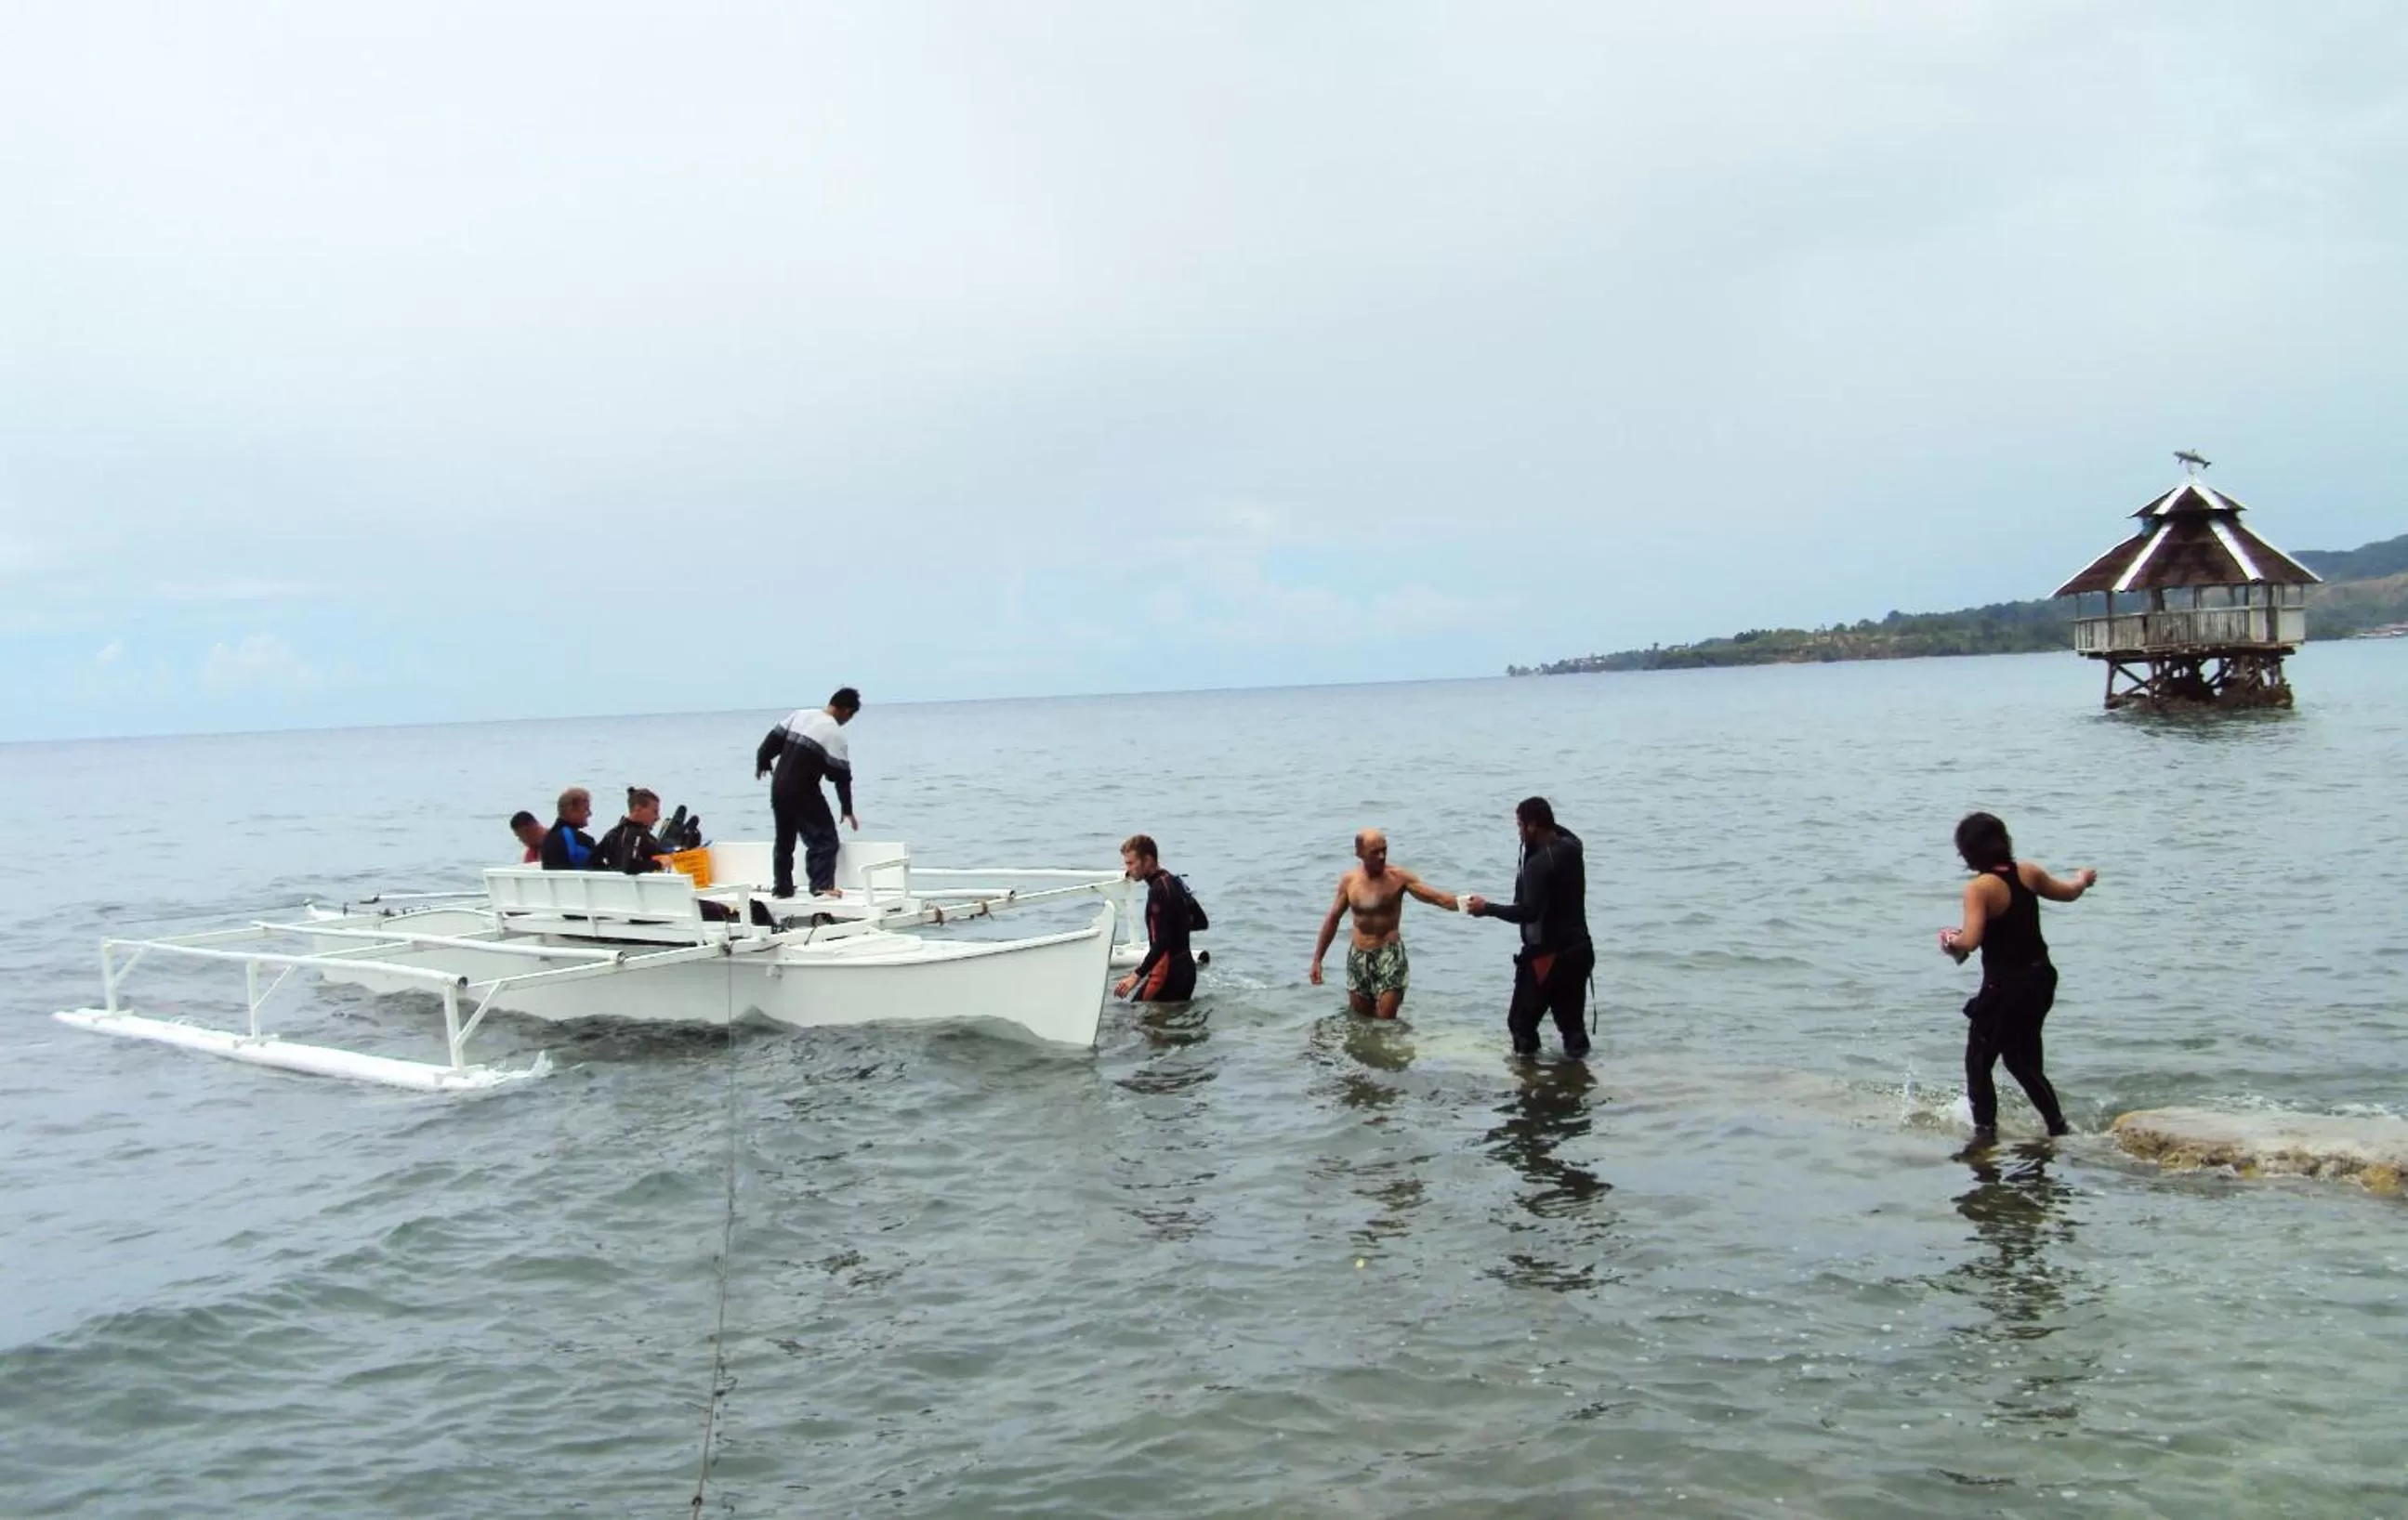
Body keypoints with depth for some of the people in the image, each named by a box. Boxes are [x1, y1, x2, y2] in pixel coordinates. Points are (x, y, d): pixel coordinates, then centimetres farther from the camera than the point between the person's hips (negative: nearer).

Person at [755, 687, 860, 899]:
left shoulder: (800, 714, 4)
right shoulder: (835, 734, -13)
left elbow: (773, 740, 8)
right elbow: (841, 775, -9)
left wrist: (762, 763, 24)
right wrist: (847, 810, -2)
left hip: (779, 788, 7)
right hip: (803, 792, -7)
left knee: (784, 839, 18)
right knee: (824, 838, 0)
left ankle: (782, 886, 24)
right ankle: (822, 886, -10)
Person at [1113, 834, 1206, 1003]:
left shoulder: (1158, 890, -17)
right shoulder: (1175, 882, 11)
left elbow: (1162, 942, -23)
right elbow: (1202, 922, 20)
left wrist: (1137, 975, -25)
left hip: (1169, 972, -10)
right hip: (1186, 968, 10)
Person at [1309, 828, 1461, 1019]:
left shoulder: (1398, 877, -8)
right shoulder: (1349, 881, 1)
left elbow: (1437, 897, -15)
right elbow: (1332, 919, 12)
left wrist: (1464, 904, -35)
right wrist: (1317, 960, 12)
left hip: (1390, 954, -3)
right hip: (1357, 956, 3)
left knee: (1385, 1021, -9)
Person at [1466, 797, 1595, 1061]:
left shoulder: (1539, 863, -20)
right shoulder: (1571, 849, 5)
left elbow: (1529, 912, -26)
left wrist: (1487, 908, -16)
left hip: (1549, 954, -8)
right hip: (1578, 949, 8)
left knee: (1521, 1020, 2)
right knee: (1570, 1019, 13)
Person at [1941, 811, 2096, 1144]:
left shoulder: (1979, 888, -20)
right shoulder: (2028, 872, 0)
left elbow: (1970, 941, -29)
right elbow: (2068, 893, 19)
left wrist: (1950, 941, -6)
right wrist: (2083, 879, 41)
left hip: (2005, 987, -7)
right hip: (2040, 979, 7)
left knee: (1978, 1063, 8)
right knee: (2023, 1060, 22)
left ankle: (1985, 1131, 7)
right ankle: (2057, 1126, 25)